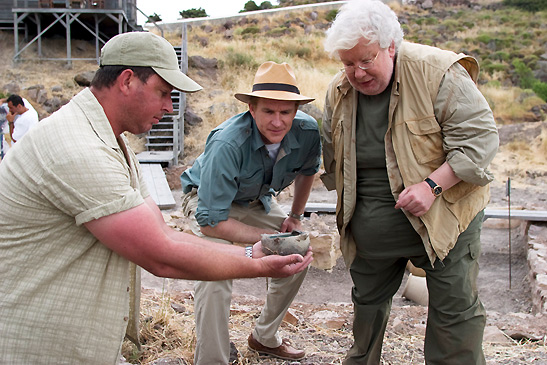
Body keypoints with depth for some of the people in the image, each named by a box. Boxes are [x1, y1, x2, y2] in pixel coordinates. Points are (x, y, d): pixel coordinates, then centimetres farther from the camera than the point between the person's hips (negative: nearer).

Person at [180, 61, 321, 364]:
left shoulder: (308, 131, -24)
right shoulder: (226, 145, -41)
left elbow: (307, 170, 3)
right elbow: (211, 222, -36)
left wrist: (295, 217, 4)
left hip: (257, 201, 6)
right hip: (209, 200, -6)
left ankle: (265, 338, 23)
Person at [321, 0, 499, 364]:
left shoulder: (438, 72, -18)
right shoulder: (339, 91, -1)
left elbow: (480, 136, -17)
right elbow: (333, 159, 14)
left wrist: (432, 185, -26)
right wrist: (350, 204, 11)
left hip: (442, 217, -4)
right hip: (371, 228, 5)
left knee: (454, 311, 1)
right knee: (368, 300, 19)